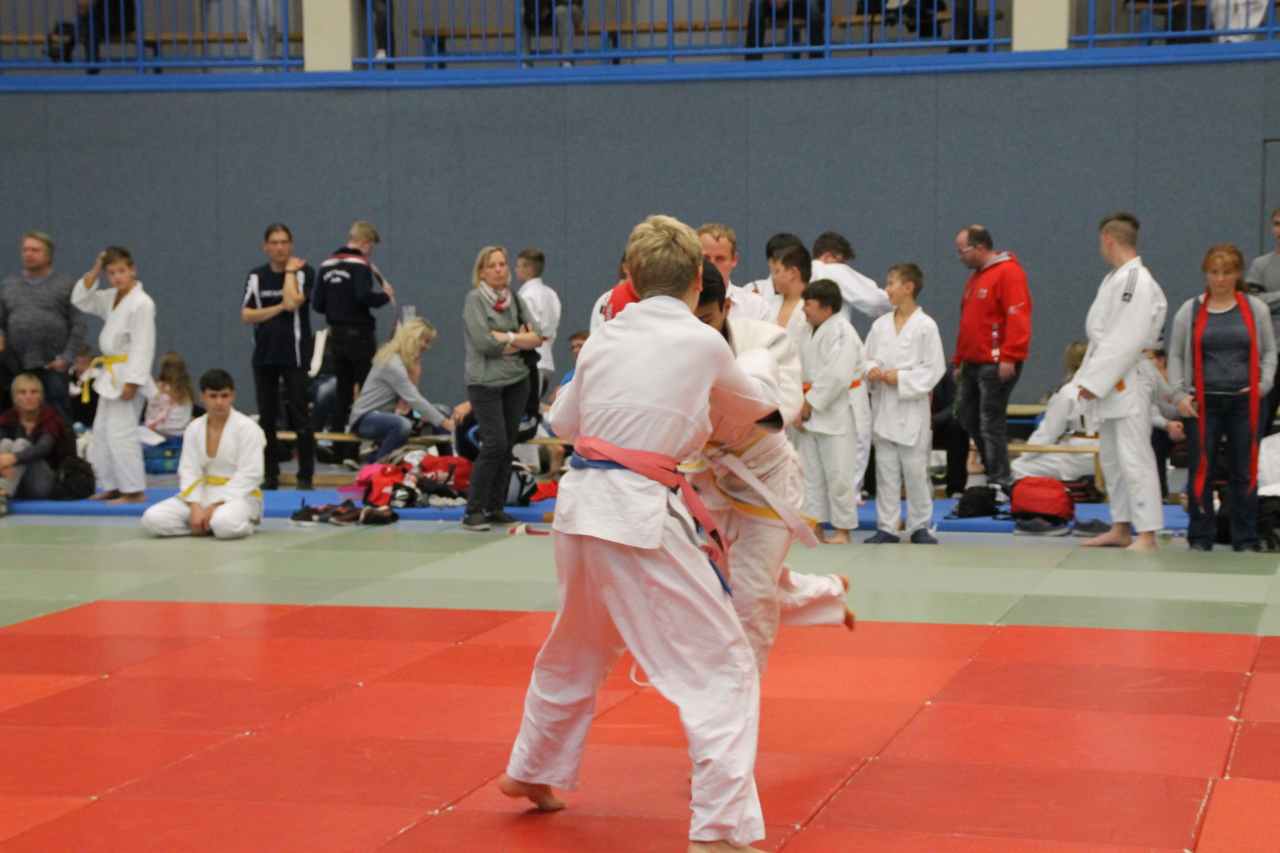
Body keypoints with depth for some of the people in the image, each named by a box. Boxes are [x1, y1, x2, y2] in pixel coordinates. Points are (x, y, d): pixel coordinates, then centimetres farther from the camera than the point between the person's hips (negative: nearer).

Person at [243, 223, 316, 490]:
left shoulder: (303, 271, -2)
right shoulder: (256, 276, 8)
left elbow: (293, 302, -19)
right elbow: (246, 315, -1)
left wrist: (290, 270, -8)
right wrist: (278, 308, -12)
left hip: (295, 353, -4)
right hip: (264, 354, 4)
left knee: (299, 415, -5)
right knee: (267, 417, 7)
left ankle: (306, 475, 1)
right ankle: (271, 475, 14)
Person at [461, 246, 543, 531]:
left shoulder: (515, 299, 10)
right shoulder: (475, 299, -5)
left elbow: (537, 337, 1)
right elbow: (482, 342, -17)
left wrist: (504, 338, -11)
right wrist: (518, 338, -6)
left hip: (516, 380, 5)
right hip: (485, 381, -5)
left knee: (507, 446, 4)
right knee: (495, 443, -13)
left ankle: (495, 508, 12)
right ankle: (473, 512, -8)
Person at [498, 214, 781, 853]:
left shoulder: (604, 339, 9)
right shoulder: (704, 344, -4)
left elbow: (563, 421, 23)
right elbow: (751, 406, 17)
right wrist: (760, 359, 38)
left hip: (581, 506, 7)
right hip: (643, 516, -6)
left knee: (575, 653, 29)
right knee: (721, 669, -1)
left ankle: (532, 771, 46)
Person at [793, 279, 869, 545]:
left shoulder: (842, 333, -17)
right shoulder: (808, 331, 11)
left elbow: (836, 377, -24)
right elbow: (799, 370, 14)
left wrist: (810, 404, -18)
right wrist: (799, 407, 3)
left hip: (838, 414, -9)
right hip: (809, 413, 9)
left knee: (838, 473, -3)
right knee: (810, 471, 13)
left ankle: (842, 530, 6)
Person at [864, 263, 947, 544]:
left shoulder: (925, 326, -8)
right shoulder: (881, 324, 7)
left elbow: (934, 368, -9)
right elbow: (867, 357, 14)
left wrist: (901, 378, -15)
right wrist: (871, 370, -8)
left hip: (912, 408, -5)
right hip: (883, 406, 5)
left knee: (915, 469, 0)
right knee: (886, 470, 7)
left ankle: (919, 526, 10)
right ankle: (886, 526, 13)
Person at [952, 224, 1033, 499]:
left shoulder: (1008, 273, -10)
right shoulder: (975, 277, 19)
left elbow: (1018, 317, -19)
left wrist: (1009, 357, -24)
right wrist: (960, 360, 21)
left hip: (996, 365, -9)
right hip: (973, 363, 9)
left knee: (991, 423, -8)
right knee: (969, 418, 11)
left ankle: (1000, 484, -2)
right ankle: (994, 472, 21)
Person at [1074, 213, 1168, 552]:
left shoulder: (1137, 281, -17)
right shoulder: (1114, 279, 14)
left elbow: (1127, 339, -21)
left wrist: (1095, 380, -20)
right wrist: (1089, 377, 12)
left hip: (1127, 384, -10)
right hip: (1107, 382, 10)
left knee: (1133, 459, -11)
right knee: (1111, 458, 16)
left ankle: (1146, 536, -9)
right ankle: (1120, 529, 25)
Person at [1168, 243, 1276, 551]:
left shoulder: (1255, 309, 6)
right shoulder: (1190, 311, 4)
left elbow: (1269, 350, 12)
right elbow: (1176, 355, 6)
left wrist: (1265, 383, -3)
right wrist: (1179, 394, -5)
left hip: (1244, 401, 0)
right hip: (1203, 404, 0)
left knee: (1244, 471, 3)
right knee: (1200, 470, 0)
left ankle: (1246, 540, 11)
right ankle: (1200, 538, 10)